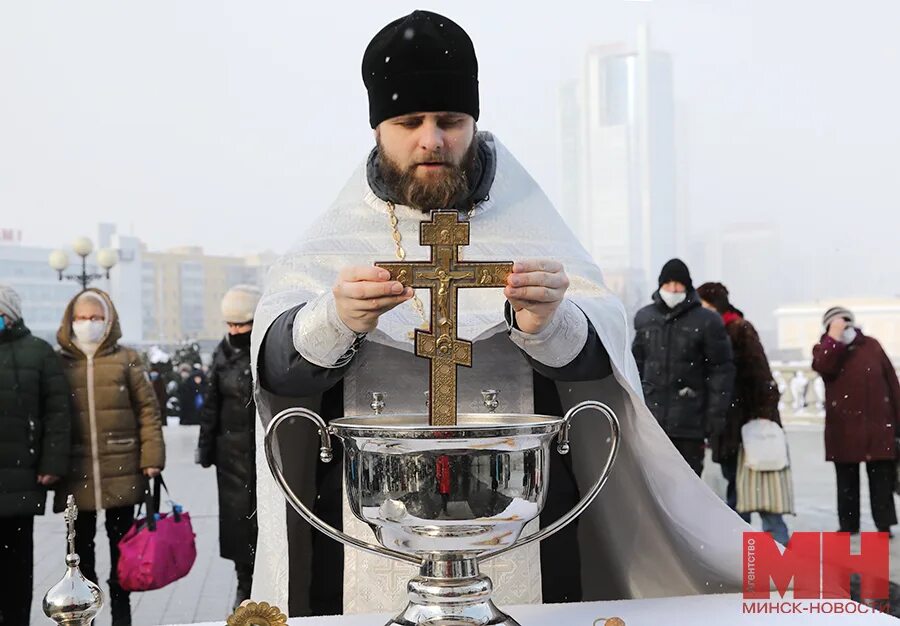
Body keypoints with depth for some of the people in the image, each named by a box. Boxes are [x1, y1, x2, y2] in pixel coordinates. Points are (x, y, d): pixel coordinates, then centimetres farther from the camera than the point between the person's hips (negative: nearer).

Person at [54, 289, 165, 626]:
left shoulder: (126, 359, 2)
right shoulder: (60, 363, 5)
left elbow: (148, 410, 0)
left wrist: (151, 457, -6)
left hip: (121, 471, -1)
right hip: (76, 475, 1)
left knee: (121, 544, 11)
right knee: (81, 547, 11)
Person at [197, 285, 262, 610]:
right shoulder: (225, 352, 7)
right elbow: (212, 403, 12)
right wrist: (206, 446, 10)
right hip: (233, 449, 4)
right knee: (237, 513, 8)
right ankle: (245, 583, 22)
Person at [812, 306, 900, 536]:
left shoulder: (871, 345, 8)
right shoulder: (824, 349, 5)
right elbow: (822, 366, -21)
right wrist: (834, 338, -21)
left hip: (878, 422, 0)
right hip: (844, 425, 0)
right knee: (846, 476, 7)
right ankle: (848, 523, 16)